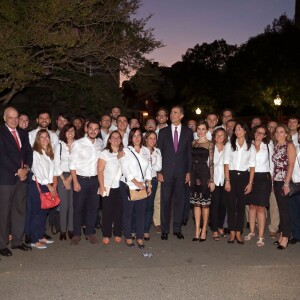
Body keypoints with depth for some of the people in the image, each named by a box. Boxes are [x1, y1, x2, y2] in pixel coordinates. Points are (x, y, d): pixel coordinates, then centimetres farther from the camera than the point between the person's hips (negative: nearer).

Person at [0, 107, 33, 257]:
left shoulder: (23, 133, 14)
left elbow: (28, 151, 10)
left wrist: (26, 167, -7)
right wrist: (17, 171, -14)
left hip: (22, 177, 6)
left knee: (20, 210, 11)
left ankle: (17, 241, 22)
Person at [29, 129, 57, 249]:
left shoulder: (49, 153, 12)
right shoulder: (35, 153, -10)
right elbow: (37, 172, -14)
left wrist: (54, 185, 2)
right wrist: (49, 186, -11)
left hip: (49, 186, 7)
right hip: (37, 185, -7)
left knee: (44, 212, 13)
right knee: (37, 213, -1)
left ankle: (41, 237, 24)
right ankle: (34, 240, 8)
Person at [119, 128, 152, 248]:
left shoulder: (146, 150, 11)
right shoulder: (126, 151, -1)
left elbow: (148, 168, 13)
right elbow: (125, 169, -9)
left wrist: (149, 185, 7)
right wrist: (136, 182, -14)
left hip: (142, 186, 3)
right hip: (128, 185, -3)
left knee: (141, 211, 4)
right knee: (127, 211, 3)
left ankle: (140, 237, 14)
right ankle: (128, 236, 16)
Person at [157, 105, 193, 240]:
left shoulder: (188, 132, 5)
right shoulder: (163, 132, 6)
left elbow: (189, 153, 5)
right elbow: (159, 152, 3)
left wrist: (188, 171, 0)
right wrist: (159, 171, -3)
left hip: (181, 172, 0)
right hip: (166, 172, 0)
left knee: (179, 200, 6)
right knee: (165, 200, 3)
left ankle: (177, 229, 17)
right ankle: (165, 230, 12)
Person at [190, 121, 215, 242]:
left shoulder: (209, 144, -2)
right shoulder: (193, 142, 11)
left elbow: (211, 163, -5)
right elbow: (190, 158, 11)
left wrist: (212, 180, -9)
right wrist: (188, 174, 4)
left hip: (204, 174, -4)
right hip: (194, 174, 4)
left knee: (205, 202, 2)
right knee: (196, 202, 7)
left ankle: (204, 230, 13)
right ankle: (197, 230, 14)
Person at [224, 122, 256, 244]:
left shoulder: (251, 147, 7)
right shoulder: (229, 145, 5)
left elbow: (252, 166, 4)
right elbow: (226, 164, 0)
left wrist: (250, 183, -4)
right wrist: (227, 181, -8)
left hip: (244, 177, 1)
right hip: (231, 176, -1)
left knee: (241, 205, 4)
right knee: (231, 205, 1)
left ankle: (238, 233, 12)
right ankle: (232, 233, 10)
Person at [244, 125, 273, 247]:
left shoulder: (268, 147, 6)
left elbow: (271, 164, 9)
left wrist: (271, 180, 5)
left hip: (263, 178, -1)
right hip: (250, 177, 1)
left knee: (261, 207, -3)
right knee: (252, 205, 9)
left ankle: (261, 236, 1)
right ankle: (252, 232, 22)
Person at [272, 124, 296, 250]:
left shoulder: (289, 146, -5)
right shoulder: (276, 146, 13)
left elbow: (291, 165, -12)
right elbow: (275, 165, 11)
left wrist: (286, 184, -17)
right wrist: (273, 181, 4)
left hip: (285, 181, -6)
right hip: (276, 181, 6)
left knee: (284, 209, -3)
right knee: (281, 209, 10)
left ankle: (285, 238, 4)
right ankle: (282, 235, 17)